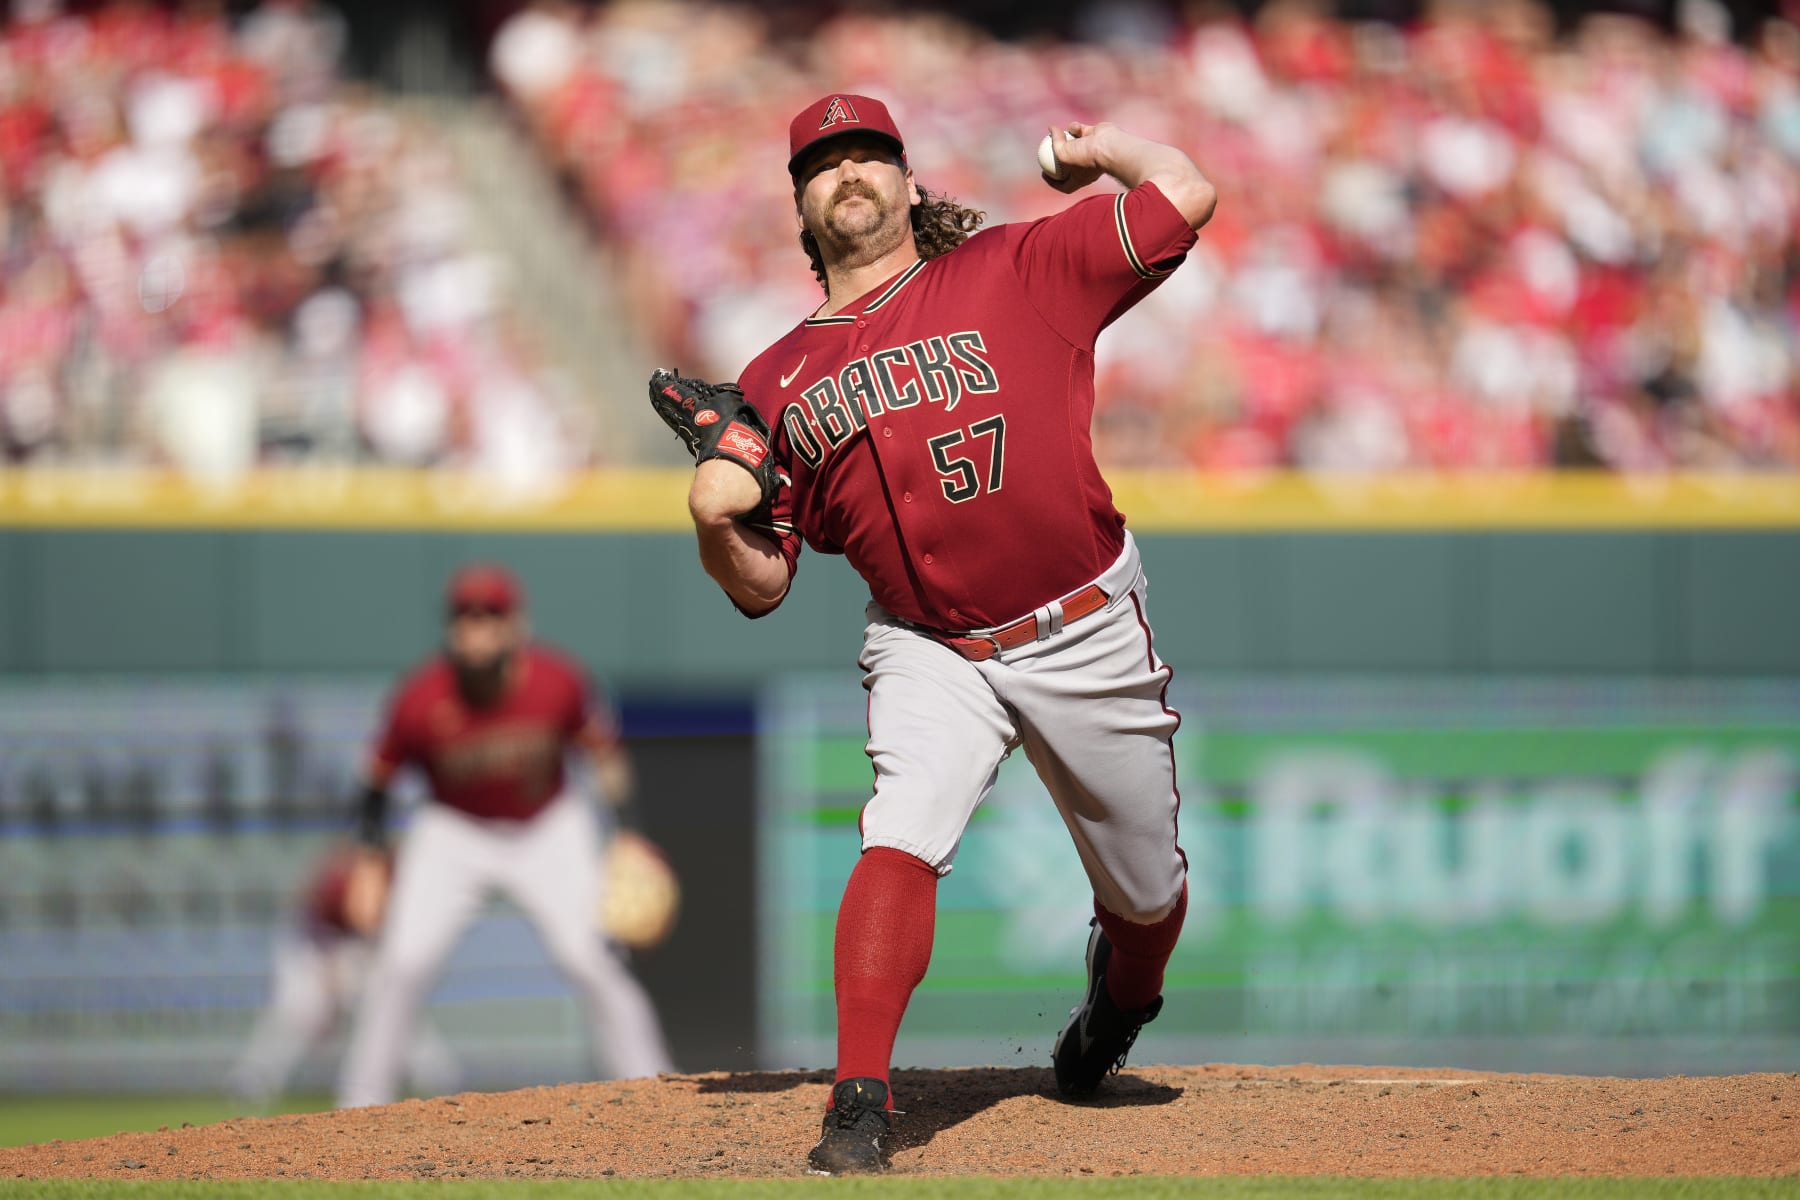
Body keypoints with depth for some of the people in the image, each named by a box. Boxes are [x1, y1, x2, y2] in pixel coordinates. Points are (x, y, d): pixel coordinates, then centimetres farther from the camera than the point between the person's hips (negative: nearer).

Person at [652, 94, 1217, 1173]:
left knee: (1145, 894, 12)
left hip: (1087, 636, -1)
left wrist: (1099, 150, 11)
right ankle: (859, 1103, -25)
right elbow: (761, 585, 6)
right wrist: (716, 506, -12)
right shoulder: (779, 383, 6)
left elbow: (1186, 197, -5)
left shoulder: (1012, 273, -2)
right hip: (929, 650, 1)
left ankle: (1123, 996, 47)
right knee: (902, 838, -25)